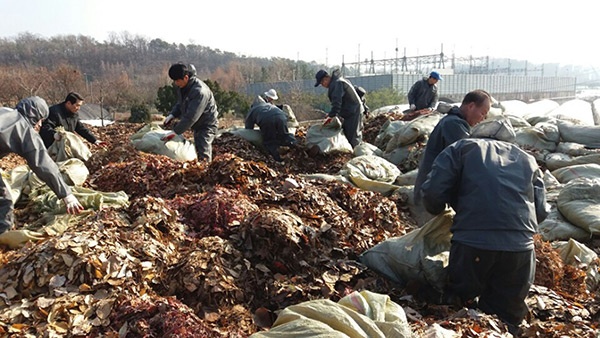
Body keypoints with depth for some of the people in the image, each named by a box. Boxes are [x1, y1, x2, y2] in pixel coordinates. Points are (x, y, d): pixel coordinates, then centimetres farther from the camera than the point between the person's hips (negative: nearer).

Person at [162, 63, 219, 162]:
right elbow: (180, 104, 15)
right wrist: (172, 115, -4)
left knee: (203, 156, -15)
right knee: (197, 151, 14)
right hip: (197, 124, 9)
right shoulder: (183, 86, -3)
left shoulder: (199, 91, -32)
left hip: (207, 125, -9)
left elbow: (191, 117, -35)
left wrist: (175, 132, -33)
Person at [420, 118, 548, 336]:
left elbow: (433, 194, 2)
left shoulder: (462, 148, 15)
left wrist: (441, 214, 24)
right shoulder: (528, 160, 26)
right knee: (506, 319, 15)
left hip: (472, 242, -3)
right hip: (520, 247, 3)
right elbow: (541, 211, 16)